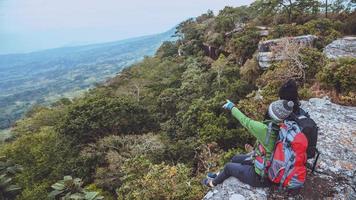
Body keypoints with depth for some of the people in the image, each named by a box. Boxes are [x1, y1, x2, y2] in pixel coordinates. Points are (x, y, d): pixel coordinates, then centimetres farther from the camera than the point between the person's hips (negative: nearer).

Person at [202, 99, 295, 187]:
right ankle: (219, 175, 49)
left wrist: (232, 107, -4)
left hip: (260, 177, -6)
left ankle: (213, 183, 44)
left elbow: (246, 121, -19)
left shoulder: (265, 130, -35)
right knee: (235, 159, 24)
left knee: (228, 166, 17)